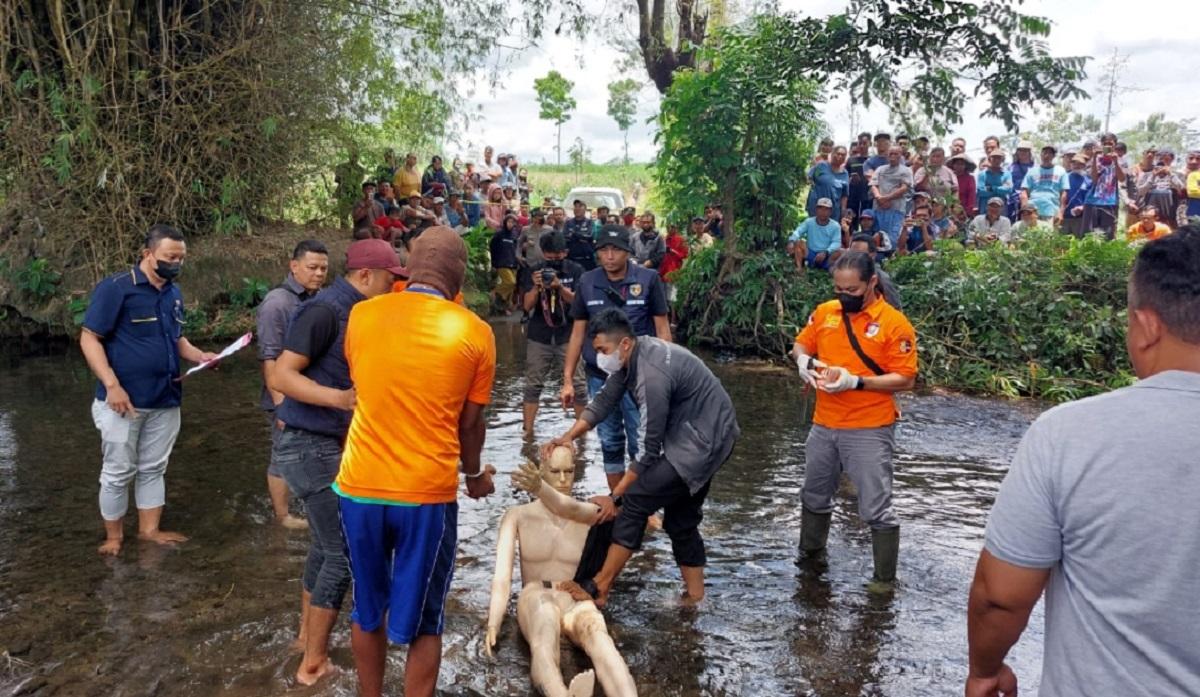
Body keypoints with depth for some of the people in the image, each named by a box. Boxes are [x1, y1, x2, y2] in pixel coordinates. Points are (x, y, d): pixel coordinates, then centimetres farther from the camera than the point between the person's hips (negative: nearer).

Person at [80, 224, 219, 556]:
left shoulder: (174, 293, 8)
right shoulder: (115, 288, -13)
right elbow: (89, 339, -13)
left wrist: (199, 355, 0)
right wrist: (112, 385, -21)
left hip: (165, 399, 6)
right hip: (124, 400, -6)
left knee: (154, 468, 15)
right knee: (118, 472, 6)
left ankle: (150, 529, 27)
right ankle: (114, 536, 22)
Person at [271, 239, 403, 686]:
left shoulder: (351, 312, 9)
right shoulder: (325, 310, -18)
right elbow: (282, 375, -22)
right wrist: (340, 398, -34)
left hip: (324, 443, 10)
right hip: (309, 445, -10)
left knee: (326, 545, 21)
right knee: (344, 551, -3)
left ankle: (308, 635, 36)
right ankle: (314, 664, 8)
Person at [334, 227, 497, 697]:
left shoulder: (362, 315, 0)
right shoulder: (475, 332, -7)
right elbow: (471, 423, 1)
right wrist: (474, 474, 20)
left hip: (360, 486, 3)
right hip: (428, 493, -3)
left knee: (367, 608, 22)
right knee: (422, 621, 14)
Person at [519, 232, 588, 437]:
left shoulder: (575, 270, -1)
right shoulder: (532, 271, 3)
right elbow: (527, 306, -1)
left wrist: (560, 286, -24)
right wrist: (536, 286, -19)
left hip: (568, 336, -1)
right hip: (539, 337, 1)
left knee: (578, 384, -1)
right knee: (533, 384, 2)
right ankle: (527, 431, 8)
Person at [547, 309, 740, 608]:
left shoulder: (652, 375, -29)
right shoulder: (630, 356, -1)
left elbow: (648, 447, -24)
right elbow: (604, 402, 6)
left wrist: (615, 497, -17)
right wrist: (567, 438, -6)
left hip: (703, 440, -10)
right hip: (702, 436, 10)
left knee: (635, 501, -10)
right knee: (680, 518, 17)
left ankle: (598, 589, -3)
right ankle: (694, 594, 27)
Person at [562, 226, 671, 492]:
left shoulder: (648, 279, -6)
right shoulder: (587, 282, 2)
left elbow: (662, 329, -2)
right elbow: (578, 333, 8)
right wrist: (568, 380, 5)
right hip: (599, 377, 3)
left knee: (641, 445, 1)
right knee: (610, 444, 14)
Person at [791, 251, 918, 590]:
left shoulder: (894, 323, -12)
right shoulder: (824, 312, 2)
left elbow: (905, 379, -13)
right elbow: (801, 344, 16)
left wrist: (856, 381, -24)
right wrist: (806, 363, -8)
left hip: (869, 431, -5)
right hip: (824, 426, 5)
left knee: (876, 509, 1)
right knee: (815, 497, 22)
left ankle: (884, 579, 17)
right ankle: (809, 554, 44)